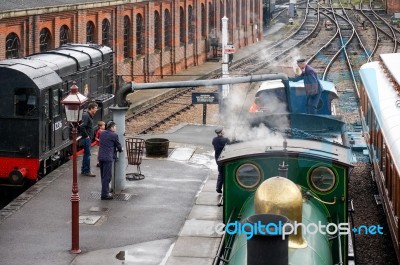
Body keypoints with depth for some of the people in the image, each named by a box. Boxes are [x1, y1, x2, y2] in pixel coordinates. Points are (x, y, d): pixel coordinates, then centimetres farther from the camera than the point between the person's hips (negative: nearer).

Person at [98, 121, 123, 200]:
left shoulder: (102, 134, 11)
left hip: (101, 157, 7)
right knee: (107, 176, -3)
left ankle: (105, 192, 24)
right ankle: (105, 194, -2)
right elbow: (118, 145, 0)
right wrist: (120, 150, 23)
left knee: (103, 176, 16)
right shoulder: (114, 135, -9)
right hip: (108, 157, -7)